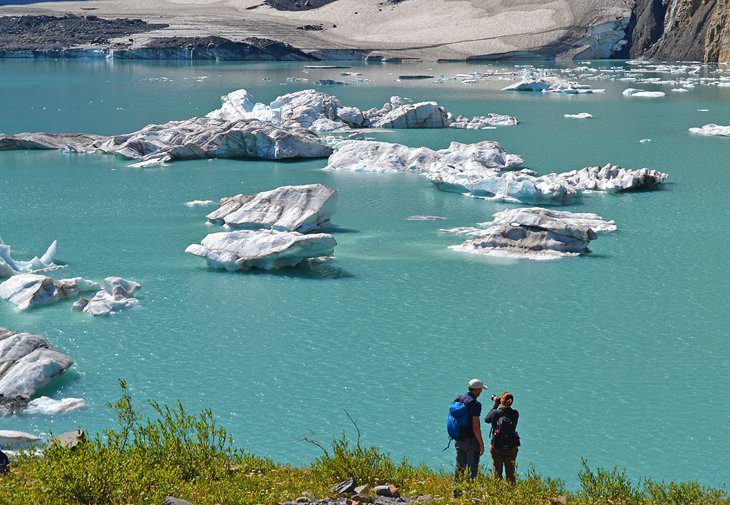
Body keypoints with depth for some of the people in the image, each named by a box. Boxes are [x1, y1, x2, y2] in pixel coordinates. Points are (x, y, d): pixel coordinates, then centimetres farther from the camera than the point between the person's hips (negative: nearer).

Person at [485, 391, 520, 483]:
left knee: (496, 471, 10)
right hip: (512, 447, 2)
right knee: (510, 472, 14)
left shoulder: (496, 413, -16)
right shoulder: (515, 414, -10)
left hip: (496, 447, -2)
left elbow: (486, 419, 3)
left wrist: (494, 406, 7)